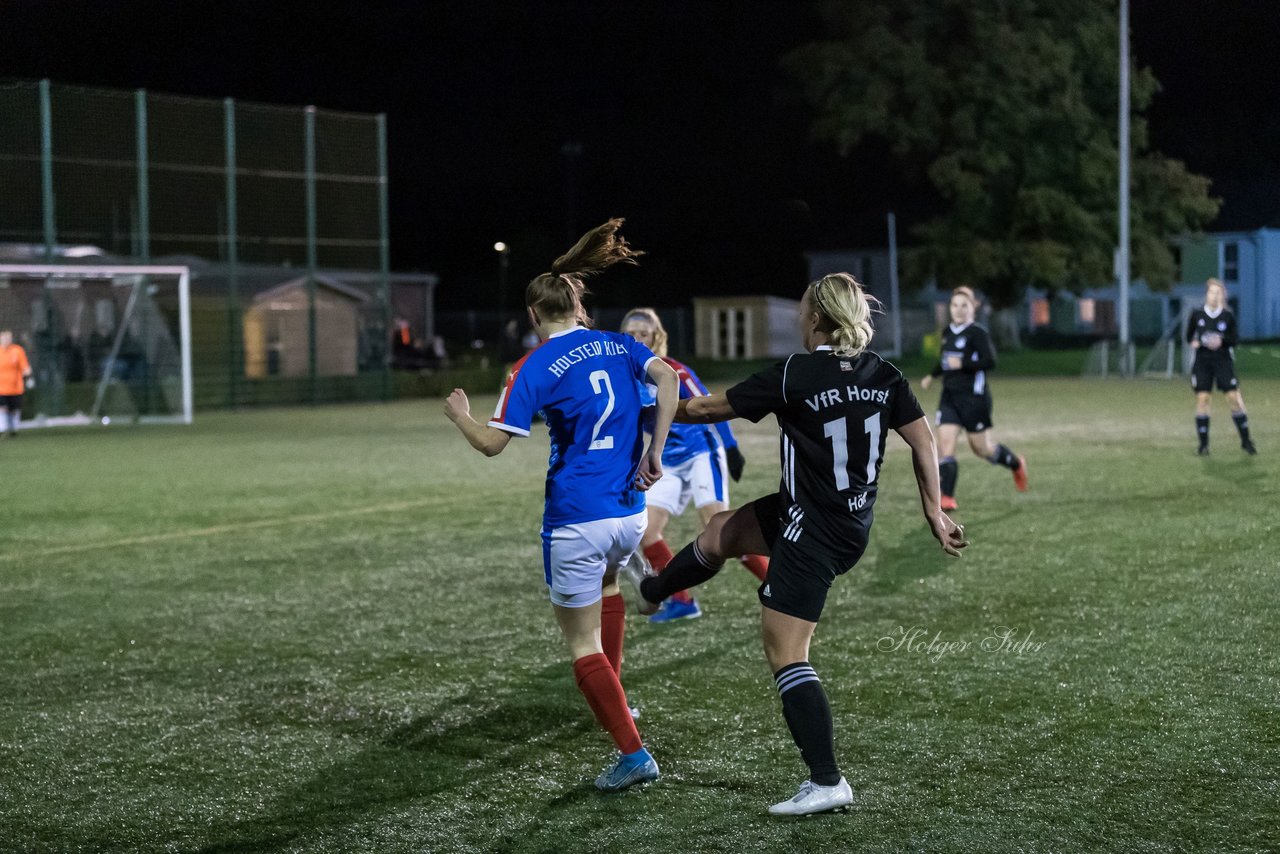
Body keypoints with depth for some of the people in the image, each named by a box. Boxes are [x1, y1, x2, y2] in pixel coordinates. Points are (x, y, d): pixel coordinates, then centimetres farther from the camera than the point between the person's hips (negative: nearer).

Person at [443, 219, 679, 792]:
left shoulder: (535, 368, -7)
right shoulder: (619, 346, 7)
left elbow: (492, 443, -11)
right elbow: (667, 378, -9)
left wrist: (460, 415, 10)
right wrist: (655, 452, -5)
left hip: (575, 521, -6)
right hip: (630, 513, 6)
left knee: (583, 645, 4)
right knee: (607, 580, 37)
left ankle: (633, 753, -5)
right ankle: (614, 696, 39)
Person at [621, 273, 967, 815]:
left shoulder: (793, 377, -19)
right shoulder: (883, 376, -2)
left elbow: (709, 409, -8)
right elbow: (924, 442, -1)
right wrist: (935, 514, 8)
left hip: (811, 536, -8)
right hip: (854, 526, 8)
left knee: (786, 657, -1)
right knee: (721, 530, 27)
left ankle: (827, 783, -1)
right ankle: (650, 590, 53)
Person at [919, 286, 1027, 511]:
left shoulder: (977, 332, -12)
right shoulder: (947, 332, 11)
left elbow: (990, 361, -21)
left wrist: (962, 364, -26)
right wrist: (932, 376, 30)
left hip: (974, 397, -6)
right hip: (949, 397, 6)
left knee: (981, 448, 6)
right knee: (945, 444, -9)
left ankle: (1017, 464, 35)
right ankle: (947, 498, -10)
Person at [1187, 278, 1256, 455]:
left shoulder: (1228, 316, -1)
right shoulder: (1197, 315, 2)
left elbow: (1234, 339, 2)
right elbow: (1189, 336, 12)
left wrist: (1222, 340, -18)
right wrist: (1194, 342, -9)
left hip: (1223, 360, -1)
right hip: (1202, 362, 1)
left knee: (1234, 397, -8)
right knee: (1202, 398, -6)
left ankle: (1245, 440, 6)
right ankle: (1203, 444, 3)